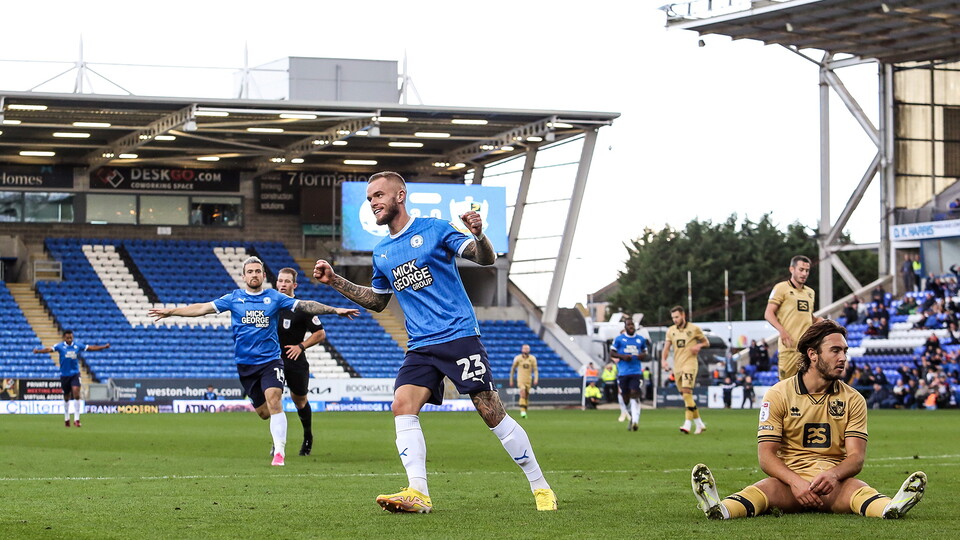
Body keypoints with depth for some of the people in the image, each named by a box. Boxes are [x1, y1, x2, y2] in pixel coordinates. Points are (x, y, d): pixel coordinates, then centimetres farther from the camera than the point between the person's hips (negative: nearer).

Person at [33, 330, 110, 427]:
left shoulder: (78, 345, 1)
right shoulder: (60, 346, -5)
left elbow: (90, 348, 3)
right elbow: (49, 349, -18)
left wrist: (104, 346, -3)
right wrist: (39, 351, -34)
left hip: (75, 374, 0)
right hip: (64, 375, 0)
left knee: (76, 393, -17)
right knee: (66, 397, 11)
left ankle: (76, 419, -16)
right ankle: (66, 418, 31)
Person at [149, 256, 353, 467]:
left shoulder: (274, 297, 2)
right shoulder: (234, 298, 5)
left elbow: (304, 306, -1)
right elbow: (203, 308, 3)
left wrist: (333, 310, -9)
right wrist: (170, 311, -2)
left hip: (270, 360, -2)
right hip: (245, 364, 2)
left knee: (273, 400, -22)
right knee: (263, 412, 4)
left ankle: (279, 452, -20)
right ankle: (277, 438, 35)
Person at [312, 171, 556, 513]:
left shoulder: (434, 229, -2)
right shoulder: (381, 253, 15)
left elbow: (486, 259, -9)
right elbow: (377, 301, 29)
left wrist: (478, 235, -30)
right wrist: (335, 281, 19)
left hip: (459, 335, -5)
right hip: (420, 346, 5)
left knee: (491, 412, -8)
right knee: (402, 406, -17)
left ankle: (540, 487, 4)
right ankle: (417, 494, -22)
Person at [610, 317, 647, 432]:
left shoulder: (641, 339, 11)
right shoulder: (619, 339, 4)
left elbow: (645, 353, 20)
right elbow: (612, 353, 5)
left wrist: (642, 356, -4)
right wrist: (622, 356, -12)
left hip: (636, 372, 0)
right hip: (623, 373, 0)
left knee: (634, 394, -15)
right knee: (625, 397, 5)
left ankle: (635, 421, -18)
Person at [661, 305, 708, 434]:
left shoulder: (694, 329, -1)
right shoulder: (671, 331, 11)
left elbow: (706, 341, 9)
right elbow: (667, 347, 8)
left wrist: (699, 345, -13)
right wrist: (663, 360, -9)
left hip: (690, 364, -6)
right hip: (677, 366, 6)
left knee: (687, 393, -19)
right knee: (686, 397, 7)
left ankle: (687, 424, -23)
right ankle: (699, 424, 17)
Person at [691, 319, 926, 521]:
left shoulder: (853, 400, 8)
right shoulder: (778, 395, 2)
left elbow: (856, 456, 1)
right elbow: (766, 454, -3)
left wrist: (833, 475, -23)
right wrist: (795, 481, -23)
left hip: (834, 483, 1)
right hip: (789, 479, -1)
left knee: (857, 489, -35)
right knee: (764, 488, -36)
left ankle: (890, 509, -68)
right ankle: (720, 509, -67)